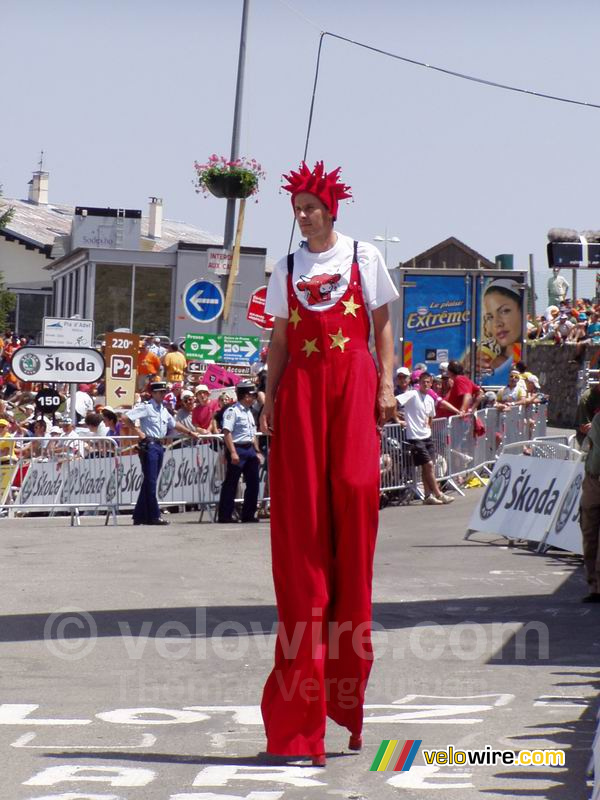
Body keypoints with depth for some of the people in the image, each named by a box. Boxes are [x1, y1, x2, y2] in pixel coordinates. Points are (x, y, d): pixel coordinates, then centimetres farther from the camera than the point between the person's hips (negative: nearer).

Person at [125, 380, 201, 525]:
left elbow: (174, 424, 34)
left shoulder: (163, 410, 19)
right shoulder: (145, 407, -6)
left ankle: (140, 516, 12)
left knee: (150, 482, 8)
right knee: (150, 481, -8)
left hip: (159, 446, 8)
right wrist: (138, 432, -16)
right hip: (149, 446, -8)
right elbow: (126, 418, -15)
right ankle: (154, 516, -9)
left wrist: (190, 433, 35)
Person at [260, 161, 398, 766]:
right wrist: (270, 394, 3)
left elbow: (382, 327, 9)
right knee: (300, 506, -4)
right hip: (301, 385, 2)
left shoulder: (364, 258, 9)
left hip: (353, 382, -2)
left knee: (353, 492, -10)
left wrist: (387, 383, -2)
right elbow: (279, 339, 14)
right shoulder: (287, 268, 15)